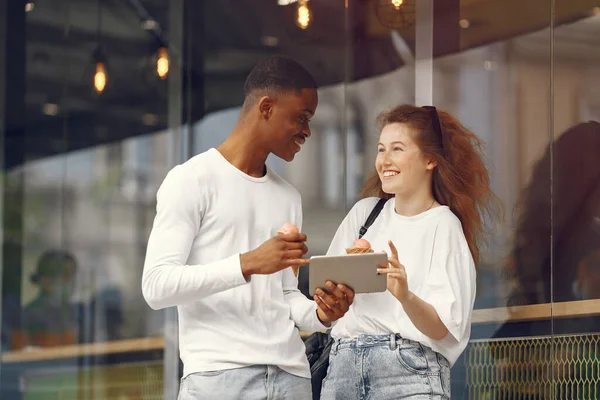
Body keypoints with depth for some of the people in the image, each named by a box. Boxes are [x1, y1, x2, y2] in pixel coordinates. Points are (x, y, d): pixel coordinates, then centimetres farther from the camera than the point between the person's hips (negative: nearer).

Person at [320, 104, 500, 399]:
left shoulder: (443, 225, -1)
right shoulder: (365, 211, 12)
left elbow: (442, 328, -7)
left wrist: (406, 296, -26)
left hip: (409, 367, -4)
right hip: (343, 362, 4)